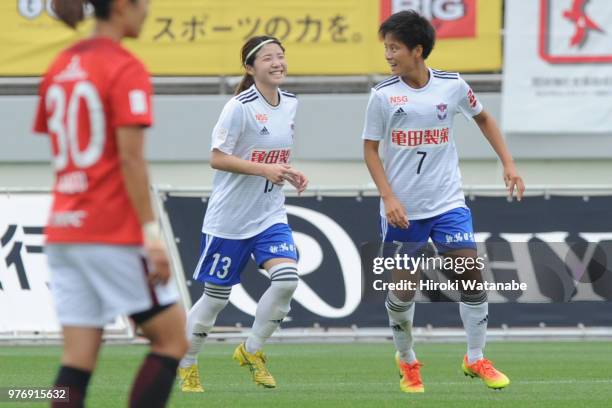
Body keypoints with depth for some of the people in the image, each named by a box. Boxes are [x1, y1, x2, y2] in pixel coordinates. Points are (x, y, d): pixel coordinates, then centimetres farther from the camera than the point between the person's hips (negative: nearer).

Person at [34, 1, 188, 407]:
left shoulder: (60, 68, 13)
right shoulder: (126, 69, -10)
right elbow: (130, 157, -16)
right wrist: (151, 230, -16)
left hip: (62, 230, 7)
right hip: (115, 233, -7)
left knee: (79, 357, 4)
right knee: (172, 336, 5)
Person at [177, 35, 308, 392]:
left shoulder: (290, 104, 5)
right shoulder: (240, 107, -16)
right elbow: (217, 158, -17)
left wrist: (291, 174, 1)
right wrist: (264, 169, -25)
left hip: (270, 215, 5)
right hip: (230, 218, -5)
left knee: (287, 279, -17)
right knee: (216, 296, 4)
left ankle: (251, 350, 4)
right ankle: (186, 365, 26)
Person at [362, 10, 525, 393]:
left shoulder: (452, 86, -3)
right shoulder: (383, 95, -6)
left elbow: (483, 117, 15)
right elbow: (371, 149, 0)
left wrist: (509, 164, 8)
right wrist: (388, 197, -12)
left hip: (448, 203, 1)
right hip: (402, 209, -1)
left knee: (472, 275, -7)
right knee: (402, 289, 3)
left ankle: (476, 359, 8)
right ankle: (407, 361, 26)